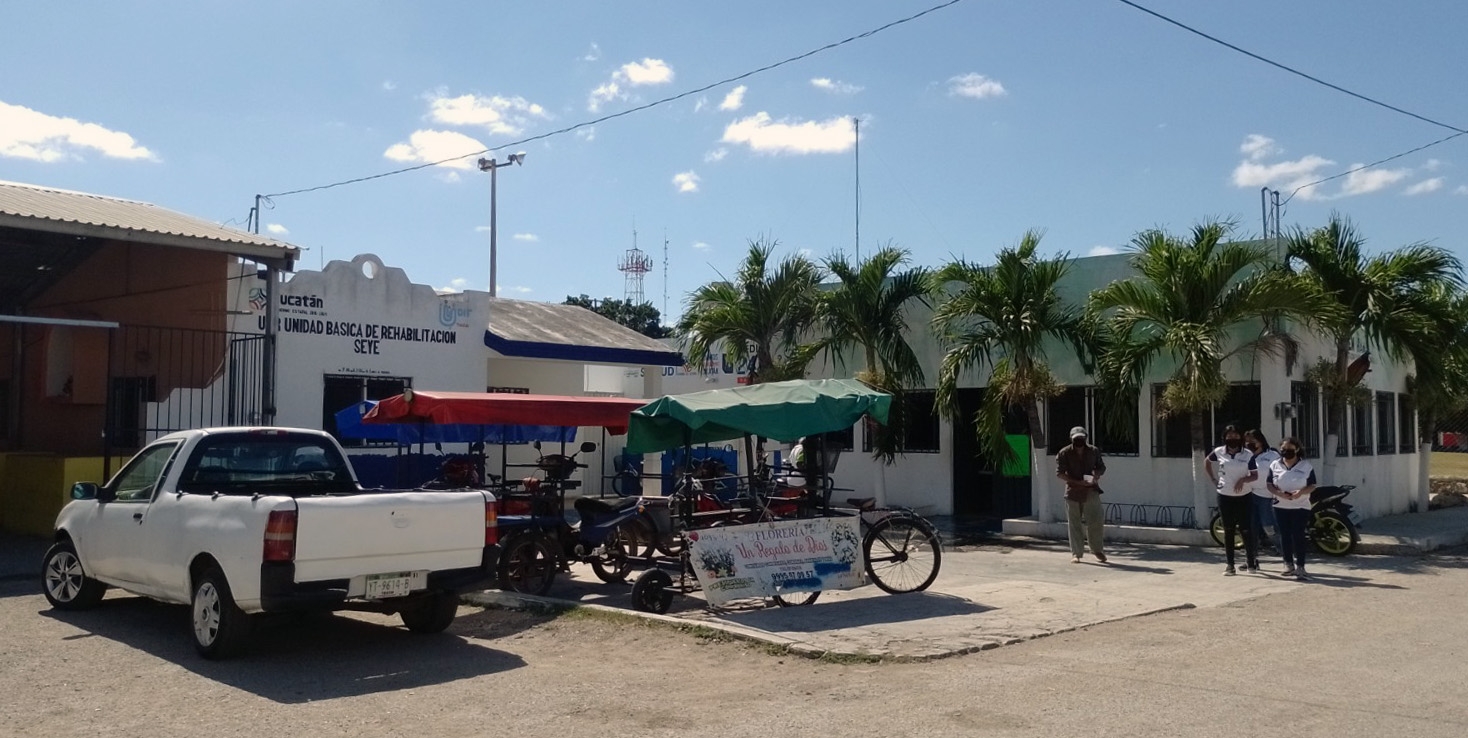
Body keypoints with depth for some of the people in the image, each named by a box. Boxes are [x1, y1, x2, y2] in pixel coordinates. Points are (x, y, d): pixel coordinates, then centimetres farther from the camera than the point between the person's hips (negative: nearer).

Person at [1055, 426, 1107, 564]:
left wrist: (1097, 475, -7)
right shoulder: (1064, 453, -5)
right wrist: (1078, 482, -18)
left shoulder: (1094, 451, 4)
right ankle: (1076, 553, 11)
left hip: (1091, 491, 2)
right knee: (1074, 524, 1)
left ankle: (1097, 550, 21)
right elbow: (1060, 473, -8)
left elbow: (1101, 467, 16)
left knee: (1096, 522, 2)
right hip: (1073, 491, -2)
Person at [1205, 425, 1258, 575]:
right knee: (1228, 531, 5)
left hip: (1243, 497, -1)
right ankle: (1230, 565, 9)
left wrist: (1243, 480, -21)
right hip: (1225, 497, 1)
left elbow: (1255, 475, -3)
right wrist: (1213, 478, 8)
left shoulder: (1247, 455, -4)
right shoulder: (1219, 452, 0)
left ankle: (1251, 561, 13)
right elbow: (1207, 462, 18)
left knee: (1245, 530, 0)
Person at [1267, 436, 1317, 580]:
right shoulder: (1275, 465, 4)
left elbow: (1312, 486, -2)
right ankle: (1289, 564, 17)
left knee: (1298, 536, -7)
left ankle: (1300, 567, -5)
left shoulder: (1306, 466, -2)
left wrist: (1301, 492, -22)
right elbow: (1269, 484, 3)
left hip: (1301, 506, -2)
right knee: (1285, 535, 7)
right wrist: (1279, 493, -17)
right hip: (1281, 506, 3)